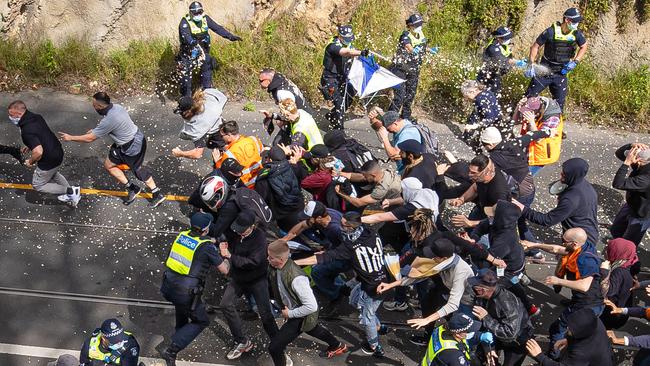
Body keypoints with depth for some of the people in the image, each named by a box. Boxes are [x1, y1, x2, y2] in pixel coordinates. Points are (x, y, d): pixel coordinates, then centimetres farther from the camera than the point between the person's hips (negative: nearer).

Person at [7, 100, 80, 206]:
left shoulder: (26, 131, -28)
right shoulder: (37, 117, -1)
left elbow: (38, 152, -33)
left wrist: (30, 162, -14)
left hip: (49, 161, -8)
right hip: (58, 153, 9)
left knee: (37, 185, 16)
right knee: (52, 173, 37)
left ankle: (69, 191, 7)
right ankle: (71, 191, 31)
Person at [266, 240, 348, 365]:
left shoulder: (296, 278, -40)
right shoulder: (274, 267, -17)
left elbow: (312, 306, -35)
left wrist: (290, 314, -26)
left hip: (302, 317, -9)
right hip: (291, 310, 9)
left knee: (274, 347, -9)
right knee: (312, 330, 35)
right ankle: (338, 346, 61)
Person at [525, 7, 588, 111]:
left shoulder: (576, 34, -9)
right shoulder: (551, 32, -19)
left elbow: (584, 46, 9)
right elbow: (536, 46, -10)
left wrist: (575, 62, -5)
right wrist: (532, 64, -17)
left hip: (561, 73, 3)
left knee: (560, 101, 7)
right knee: (530, 95, 0)